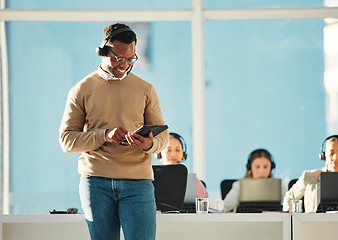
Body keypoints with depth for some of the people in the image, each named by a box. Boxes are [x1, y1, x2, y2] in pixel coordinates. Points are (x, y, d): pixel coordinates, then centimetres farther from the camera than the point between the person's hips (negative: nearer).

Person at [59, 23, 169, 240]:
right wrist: (104, 136, -12)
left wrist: (149, 144, -13)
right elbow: (67, 140, 4)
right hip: (96, 180, 0)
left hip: (137, 181, 0)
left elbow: (163, 135, 12)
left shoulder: (145, 90, 12)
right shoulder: (82, 90, 8)